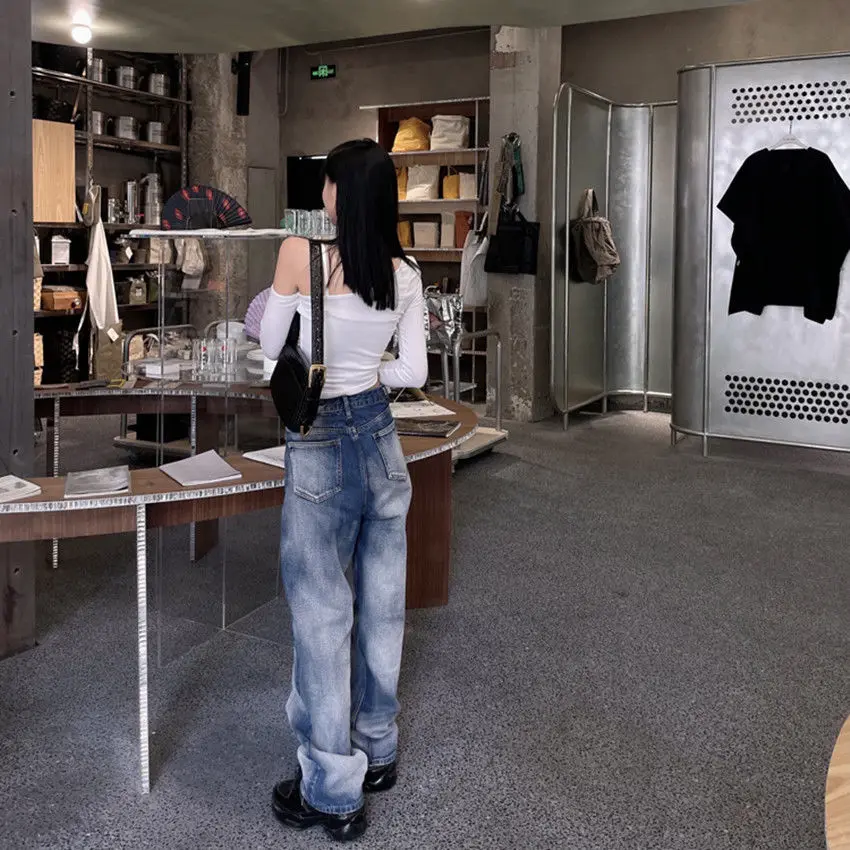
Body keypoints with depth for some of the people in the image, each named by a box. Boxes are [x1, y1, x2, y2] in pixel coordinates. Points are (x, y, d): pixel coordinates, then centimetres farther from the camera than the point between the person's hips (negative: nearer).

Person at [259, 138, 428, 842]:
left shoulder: (301, 253, -13)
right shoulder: (405, 273, -1)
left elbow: (270, 347, -2)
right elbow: (413, 374, 2)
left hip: (321, 444, -5)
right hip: (380, 435, 5)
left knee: (323, 615, 4)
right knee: (380, 604, 16)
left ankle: (333, 792, 14)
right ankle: (377, 751, 34)